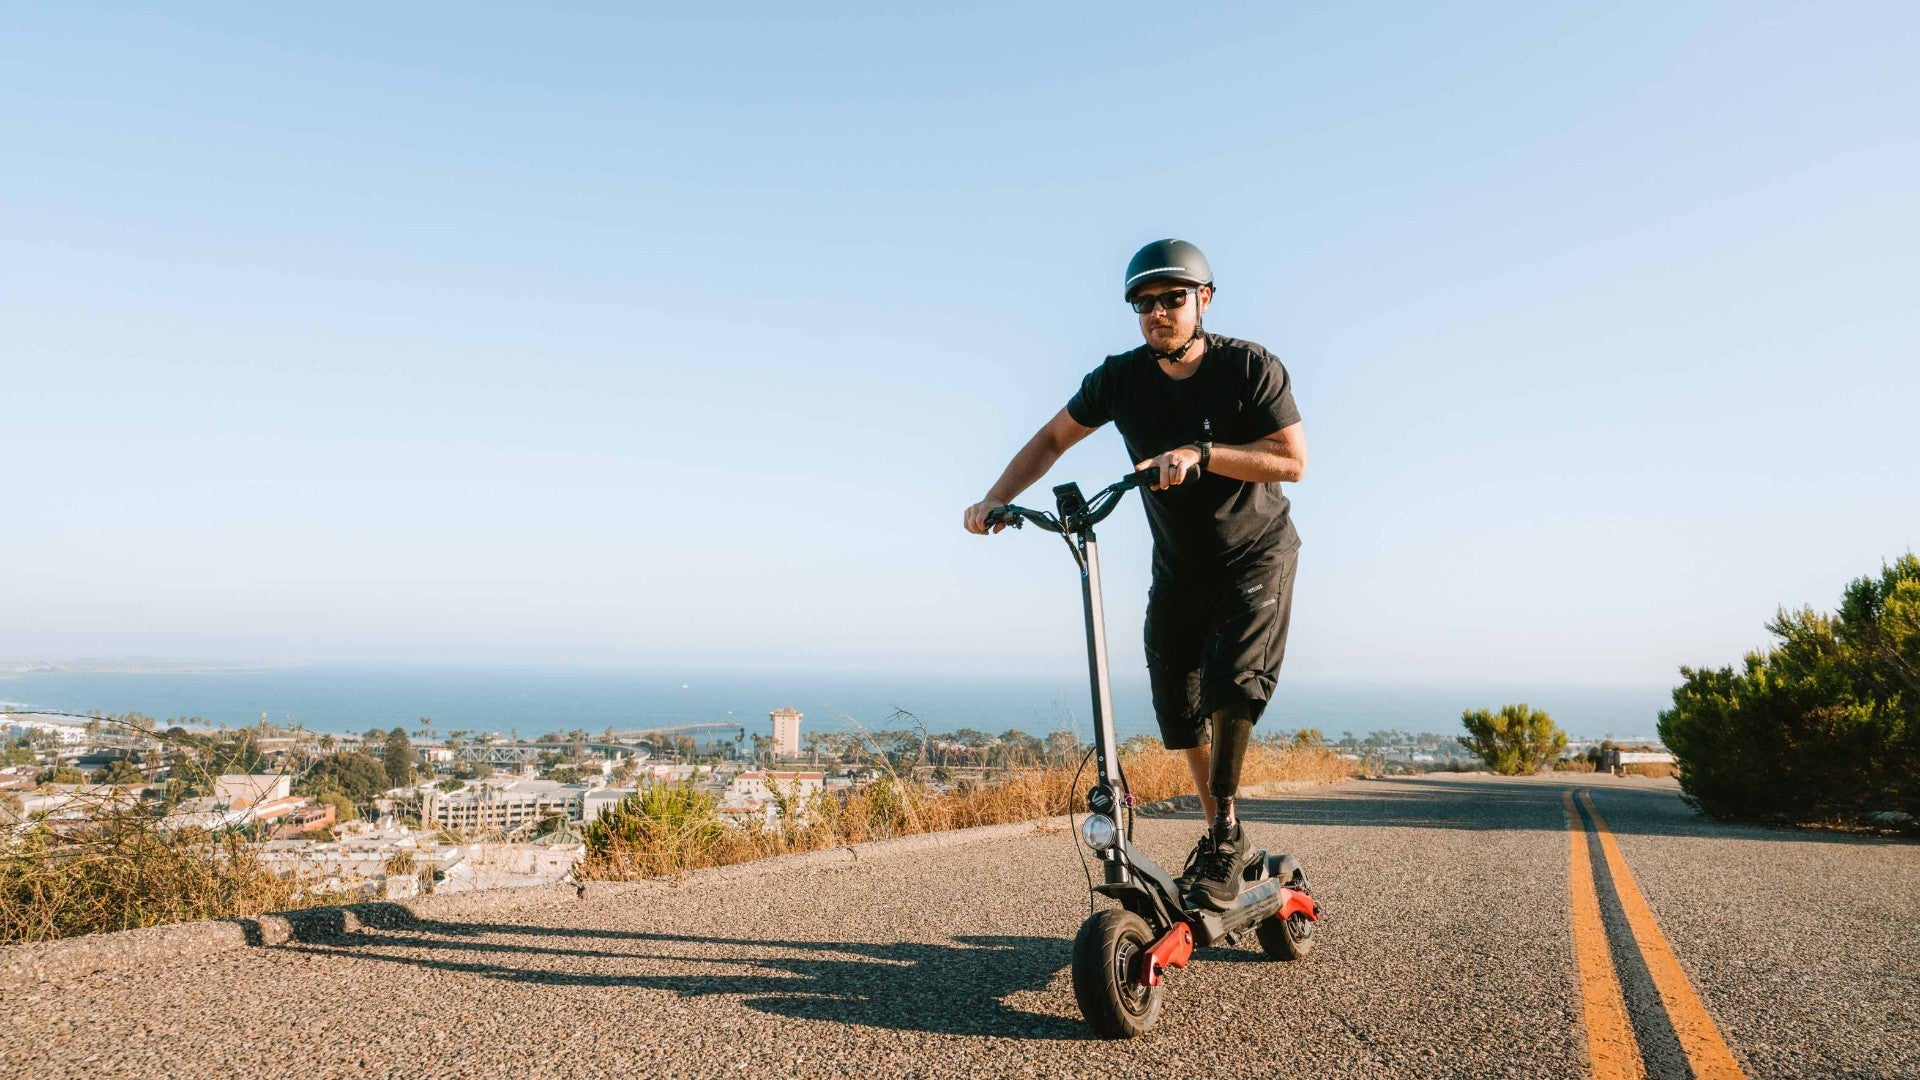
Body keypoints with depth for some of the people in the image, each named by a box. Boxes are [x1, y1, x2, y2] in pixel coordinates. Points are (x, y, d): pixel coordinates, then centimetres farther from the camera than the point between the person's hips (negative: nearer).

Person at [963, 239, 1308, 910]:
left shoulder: (1250, 367, -17)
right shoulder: (1122, 377, -9)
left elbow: (1292, 459, -22)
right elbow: (1053, 438, -1)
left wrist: (1201, 453, -34)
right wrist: (995, 499, -13)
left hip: (1256, 555, -4)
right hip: (1178, 565, 4)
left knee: (1232, 682, -23)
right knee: (1178, 705, 2)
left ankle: (1227, 833, -7)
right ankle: (1217, 835, 20)